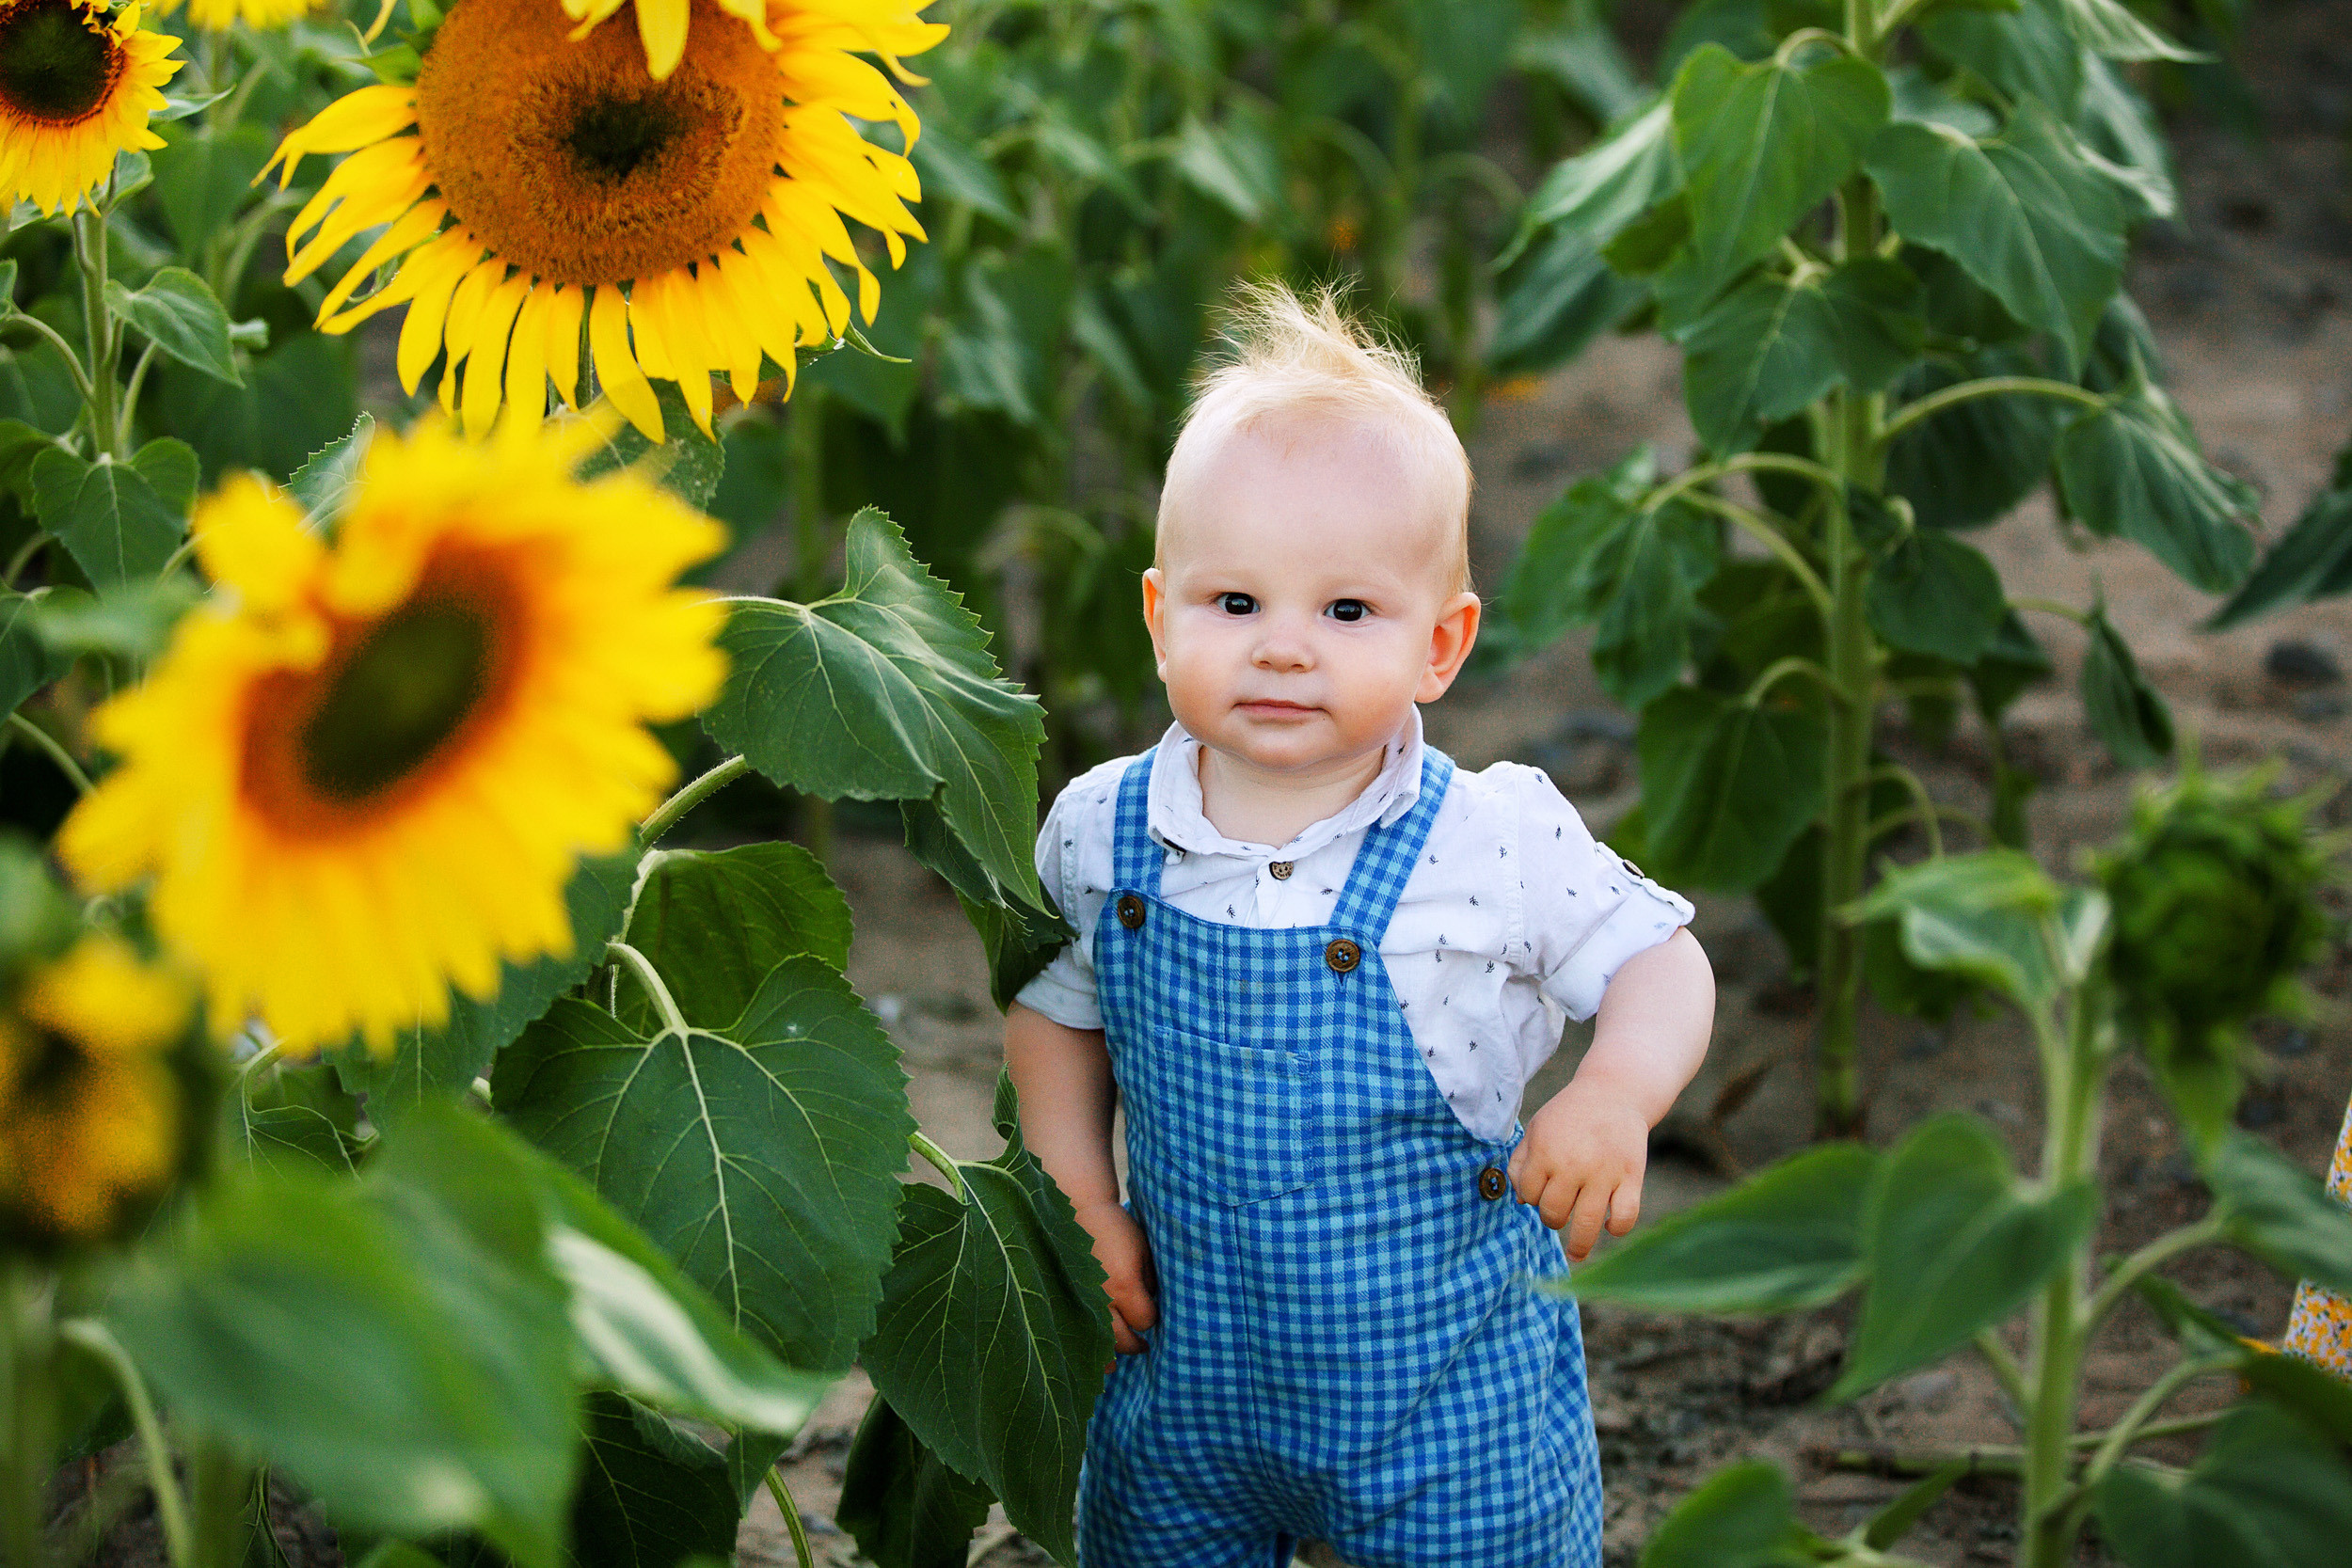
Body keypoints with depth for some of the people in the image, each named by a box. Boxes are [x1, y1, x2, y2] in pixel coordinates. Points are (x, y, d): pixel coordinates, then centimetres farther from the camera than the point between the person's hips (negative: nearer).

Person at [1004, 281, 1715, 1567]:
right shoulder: (1101, 834, -8)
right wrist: (1079, 1199, -1)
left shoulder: (1499, 841, -17)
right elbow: (1057, 1009, 9)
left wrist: (1617, 1094, -25)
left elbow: (1660, 960, -5)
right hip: (1185, 1377, 3)